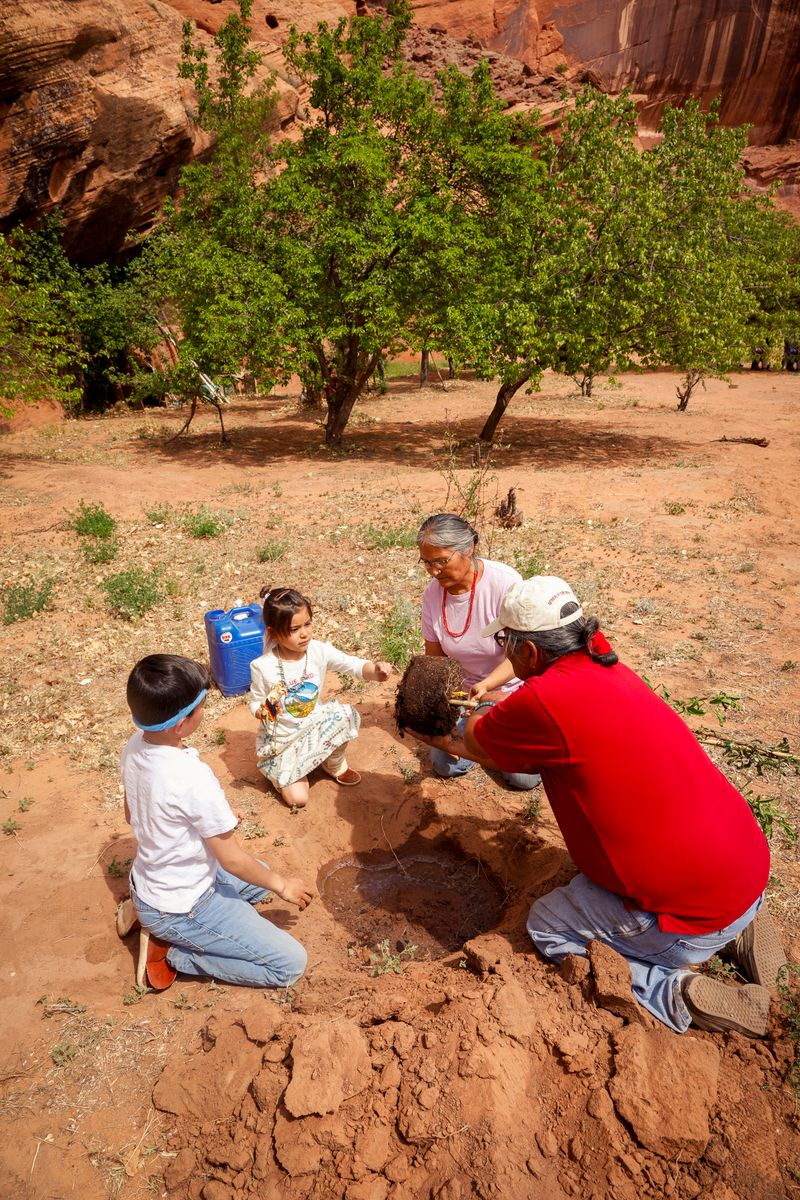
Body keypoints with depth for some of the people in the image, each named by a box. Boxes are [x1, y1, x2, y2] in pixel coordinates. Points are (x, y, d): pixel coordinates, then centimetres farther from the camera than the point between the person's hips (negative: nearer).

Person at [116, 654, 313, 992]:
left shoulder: (133, 747, -11)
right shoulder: (193, 777, -34)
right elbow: (232, 859, -22)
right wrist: (282, 885, -4)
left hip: (146, 882, 8)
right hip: (182, 909, -8)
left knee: (260, 878, 29)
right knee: (291, 963, -3)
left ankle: (144, 908, 19)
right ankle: (170, 951, 0)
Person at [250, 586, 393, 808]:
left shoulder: (319, 651, -16)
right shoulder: (262, 667, -22)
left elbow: (354, 665, -20)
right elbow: (255, 704, -9)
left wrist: (375, 670, -42)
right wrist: (263, 711, -33)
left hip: (314, 724, 3)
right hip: (282, 738, -3)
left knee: (345, 716, -25)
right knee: (298, 800, -10)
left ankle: (335, 764, 7)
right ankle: (280, 769, 26)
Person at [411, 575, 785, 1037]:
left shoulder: (544, 700, -26)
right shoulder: (605, 667, 2)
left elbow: (475, 738, -3)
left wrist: (492, 707, 18)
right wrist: (452, 743, 23)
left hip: (696, 916, -8)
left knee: (546, 928, 14)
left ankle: (677, 992, 2)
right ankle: (738, 928, 21)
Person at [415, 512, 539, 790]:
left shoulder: (504, 582, -27)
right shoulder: (433, 592, -12)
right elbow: (434, 655, -1)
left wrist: (486, 685, -41)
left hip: (515, 687, -4)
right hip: (470, 688, 4)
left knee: (523, 776, -11)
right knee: (445, 765, -1)